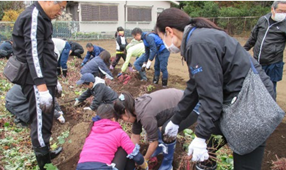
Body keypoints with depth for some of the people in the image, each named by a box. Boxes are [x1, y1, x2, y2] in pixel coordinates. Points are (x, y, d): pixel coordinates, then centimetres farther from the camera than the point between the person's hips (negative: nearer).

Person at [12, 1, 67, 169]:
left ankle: (46, 152, 37)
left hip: (45, 79, 10)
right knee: (41, 122, -3)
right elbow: (33, 55, -23)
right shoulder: (33, 17, -14)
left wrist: (52, 80, 24)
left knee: (46, 121, 20)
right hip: (37, 81, -10)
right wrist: (42, 87, -29)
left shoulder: (41, 17, 17)